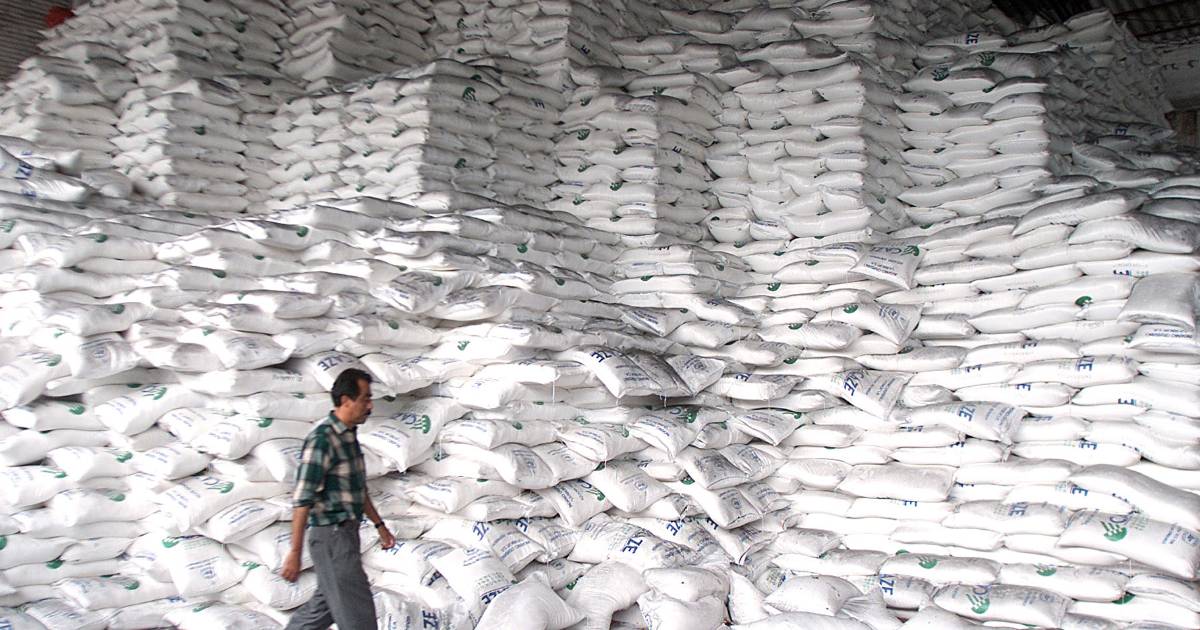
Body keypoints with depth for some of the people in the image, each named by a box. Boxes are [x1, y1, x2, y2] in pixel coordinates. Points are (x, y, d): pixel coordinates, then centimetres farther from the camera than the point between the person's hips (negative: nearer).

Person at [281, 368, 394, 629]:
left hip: (346, 534, 9)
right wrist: (295, 552, -21)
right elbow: (302, 499, -22)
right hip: (332, 538, -9)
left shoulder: (349, 436, 10)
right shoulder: (322, 438, -20)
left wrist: (380, 525, 21)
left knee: (325, 607, 19)